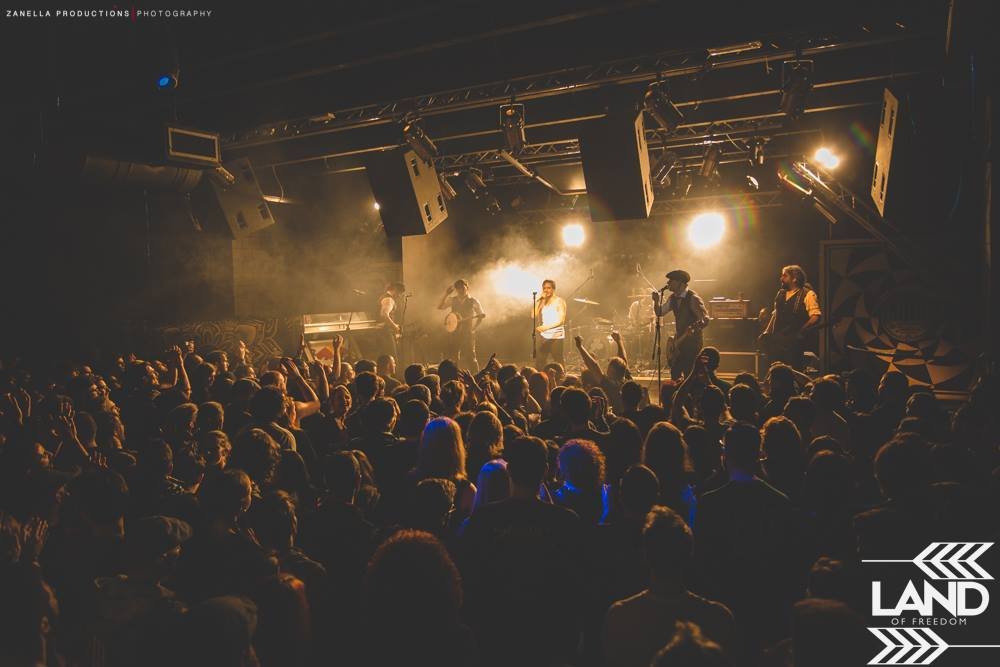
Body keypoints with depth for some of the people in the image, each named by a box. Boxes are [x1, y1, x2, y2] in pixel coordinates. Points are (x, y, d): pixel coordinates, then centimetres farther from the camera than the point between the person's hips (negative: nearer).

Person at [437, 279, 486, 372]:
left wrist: (474, 328, -5)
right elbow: (440, 307, -3)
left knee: (470, 357, -5)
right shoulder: (452, 300, 8)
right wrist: (446, 294, -11)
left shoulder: (473, 301, 0)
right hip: (454, 332, 3)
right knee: (452, 357, 4)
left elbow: (482, 315, 4)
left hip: (468, 333, -3)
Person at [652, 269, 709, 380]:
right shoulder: (673, 298, 6)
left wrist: (693, 329, -40)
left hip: (693, 342, -7)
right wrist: (656, 301, -7)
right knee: (674, 373, 8)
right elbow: (659, 312, 11)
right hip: (679, 341, 7)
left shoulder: (693, 298, -17)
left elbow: (705, 319, -22)